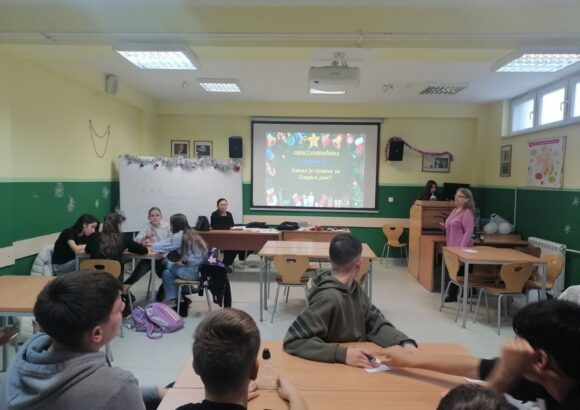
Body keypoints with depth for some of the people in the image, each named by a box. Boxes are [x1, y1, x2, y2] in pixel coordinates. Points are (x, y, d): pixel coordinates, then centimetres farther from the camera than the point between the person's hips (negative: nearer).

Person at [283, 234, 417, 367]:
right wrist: (342, 353, -36)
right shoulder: (329, 298, -25)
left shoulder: (354, 289, -2)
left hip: (360, 366, 6)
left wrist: (405, 342, -17)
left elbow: (376, 324, 0)